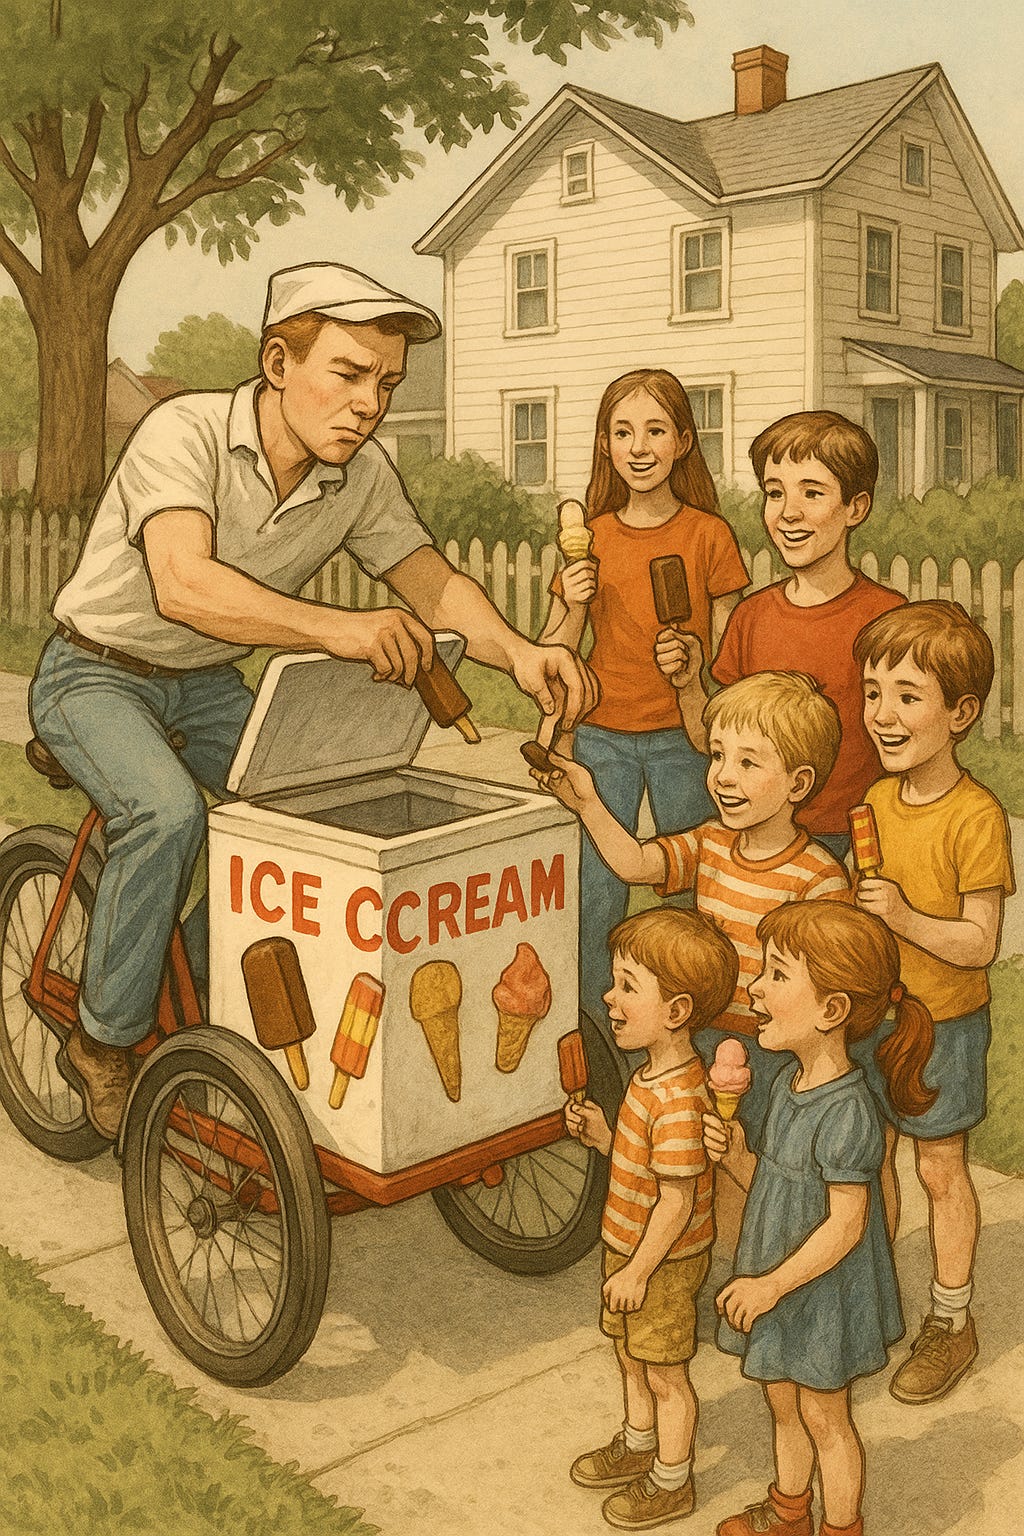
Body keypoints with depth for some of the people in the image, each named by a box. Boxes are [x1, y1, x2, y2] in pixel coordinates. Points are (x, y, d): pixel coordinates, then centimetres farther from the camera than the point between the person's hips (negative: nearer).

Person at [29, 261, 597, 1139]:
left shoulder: (363, 476, -10)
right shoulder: (186, 432, -29)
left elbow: (431, 581, -9)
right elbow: (184, 586, -43)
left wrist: (516, 653, -30)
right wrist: (336, 629, -56)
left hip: (208, 683, 6)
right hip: (98, 673, -6)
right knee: (168, 811, -31)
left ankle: (210, 978, 10)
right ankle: (105, 1042, -10)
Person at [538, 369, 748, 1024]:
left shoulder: (708, 534, -3)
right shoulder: (592, 539, 4)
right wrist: (572, 607, -12)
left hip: (683, 737, -2)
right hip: (601, 737, 2)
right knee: (595, 895, 2)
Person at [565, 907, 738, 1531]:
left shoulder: (677, 1099, -33)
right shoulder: (655, 1073, -2)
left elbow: (676, 1201, -27)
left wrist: (637, 1271, -20)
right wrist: (602, 1134, -4)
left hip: (663, 1262, -9)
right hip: (631, 1247, 9)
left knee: (666, 1375, 12)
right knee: (631, 1355, 27)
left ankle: (672, 1482, 33)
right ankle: (639, 1445, 49)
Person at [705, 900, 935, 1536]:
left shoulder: (847, 1111, -29)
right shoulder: (790, 1084, -3)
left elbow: (844, 1225, -25)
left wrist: (773, 1285, -23)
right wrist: (735, 1156, -12)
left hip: (822, 1292, -8)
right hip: (775, 1284, 8)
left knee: (825, 1418, 13)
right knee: (784, 1406, 25)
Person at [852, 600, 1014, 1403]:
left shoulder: (976, 816, -22)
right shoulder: (876, 799, -1)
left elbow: (980, 943, -20)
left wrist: (904, 917, -31)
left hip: (944, 1023, -6)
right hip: (869, 1013, 6)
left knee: (941, 1169, 9)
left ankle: (951, 1321, 28)